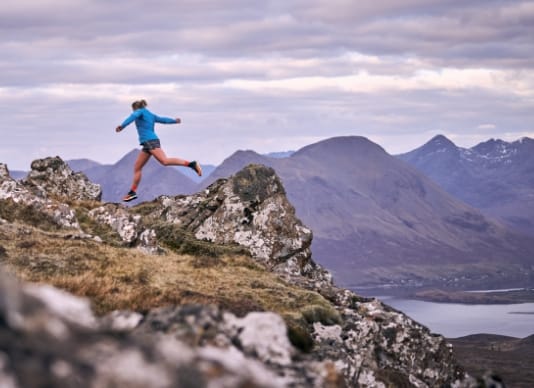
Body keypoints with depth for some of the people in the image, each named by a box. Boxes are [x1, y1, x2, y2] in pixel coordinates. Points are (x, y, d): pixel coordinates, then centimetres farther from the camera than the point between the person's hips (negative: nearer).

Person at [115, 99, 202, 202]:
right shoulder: (151, 115, 25)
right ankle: (132, 192, 7)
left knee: (165, 161, -26)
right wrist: (174, 121, 53)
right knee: (137, 168, 8)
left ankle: (191, 164, -33)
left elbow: (133, 116, -16)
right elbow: (163, 119, 35)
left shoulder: (141, 111, 5)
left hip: (150, 141, -10)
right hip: (147, 143, 10)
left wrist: (122, 126, -27)